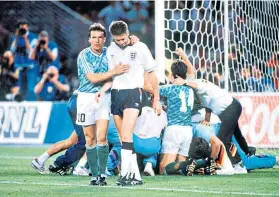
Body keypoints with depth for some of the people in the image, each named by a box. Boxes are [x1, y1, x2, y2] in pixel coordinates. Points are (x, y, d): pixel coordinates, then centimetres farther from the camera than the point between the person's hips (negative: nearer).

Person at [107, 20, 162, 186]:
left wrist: (157, 100, 4)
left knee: (126, 136, -19)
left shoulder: (140, 48, -2)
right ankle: (136, 175, 10)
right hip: (115, 93, 5)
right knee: (124, 139, 5)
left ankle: (125, 174, -24)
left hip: (133, 93, -5)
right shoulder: (111, 50, 10)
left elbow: (151, 73, 4)